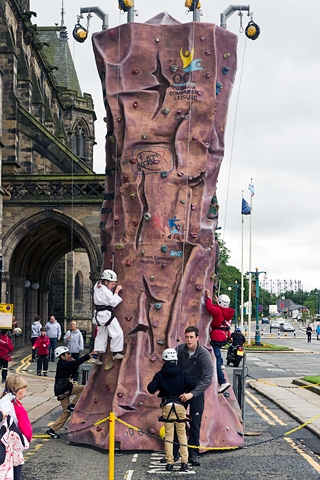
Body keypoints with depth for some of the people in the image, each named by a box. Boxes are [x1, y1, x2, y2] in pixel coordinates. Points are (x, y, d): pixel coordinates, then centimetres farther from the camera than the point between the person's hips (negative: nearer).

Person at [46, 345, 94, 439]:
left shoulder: (63, 364, 16)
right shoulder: (63, 364, -14)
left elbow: (73, 371, 20)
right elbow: (77, 362, -25)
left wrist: (74, 363, 3)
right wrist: (89, 355, -28)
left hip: (62, 390, 10)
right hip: (63, 389, -10)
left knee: (66, 412, 13)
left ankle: (52, 430, 15)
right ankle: (72, 406, -5)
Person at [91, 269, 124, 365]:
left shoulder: (98, 287, 8)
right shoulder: (105, 291, -19)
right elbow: (113, 302, -17)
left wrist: (114, 289, 10)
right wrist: (116, 291, -10)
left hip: (99, 315, 10)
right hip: (106, 315, -10)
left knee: (101, 335, 15)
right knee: (118, 333, -3)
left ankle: (95, 357, 16)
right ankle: (116, 353, 2)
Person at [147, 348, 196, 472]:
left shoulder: (160, 375, -4)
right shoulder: (181, 373, -3)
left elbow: (151, 389, -8)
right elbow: (193, 385, -9)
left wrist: (157, 385, 13)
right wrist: (185, 390, 11)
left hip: (167, 406, 0)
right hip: (180, 406, 0)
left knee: (168, 434, 8)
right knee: (182, 434, 9)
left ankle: (169, 462, 5)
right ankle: (184, 462, 4)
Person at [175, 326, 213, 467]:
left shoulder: (204, 354, -20)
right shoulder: (179, 350, -10)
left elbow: (207, 379, -25)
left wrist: (192, 393, -32)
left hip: (197, 391, -3)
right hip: (180, 390, 3)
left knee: (195, 424, 1)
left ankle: (193, 454, 12)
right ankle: (173, 452, 16)